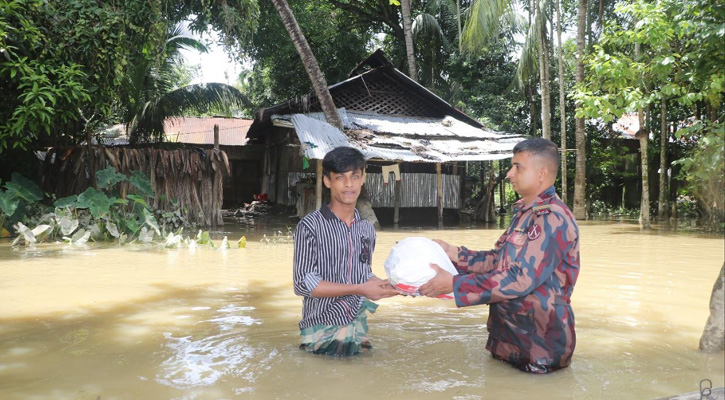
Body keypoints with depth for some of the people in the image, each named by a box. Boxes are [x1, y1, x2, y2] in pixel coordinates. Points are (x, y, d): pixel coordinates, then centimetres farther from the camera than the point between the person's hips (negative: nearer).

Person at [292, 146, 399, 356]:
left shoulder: (367, 229, 7)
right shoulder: (310, 226, -11)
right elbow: (303, 283, -15)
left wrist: (386, 285, -5)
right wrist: (359, 289, -19)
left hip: (358, 328, 5)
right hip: (322, 332, -5)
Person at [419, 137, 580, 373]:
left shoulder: (552, 218, -21)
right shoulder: (525, 212, 10)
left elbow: (521, 279, -27)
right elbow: (499, 260, 11)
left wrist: (453, 284, -26)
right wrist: (454, 254, 0)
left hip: (540, 344, -9)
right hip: (511, 334, 9)